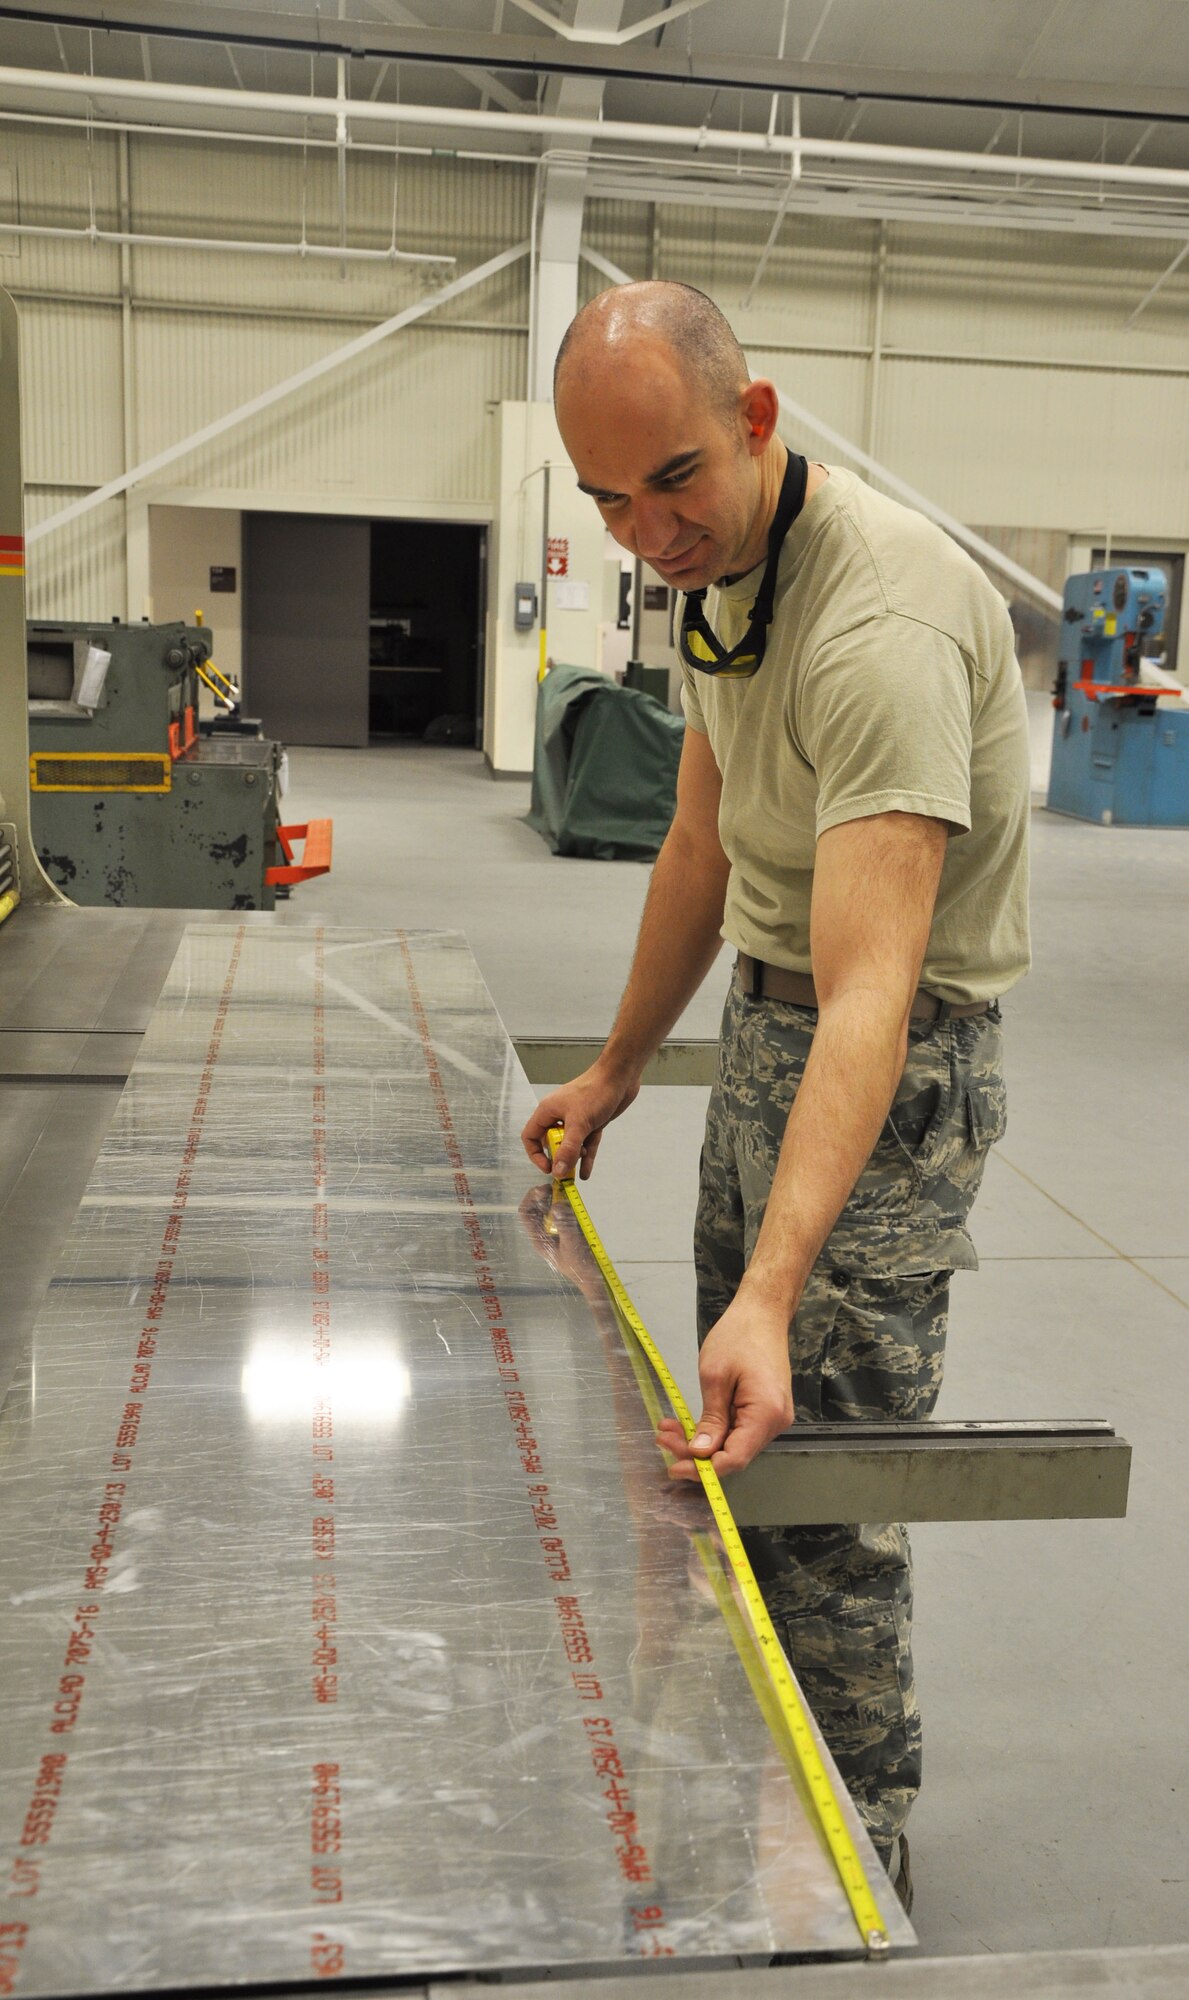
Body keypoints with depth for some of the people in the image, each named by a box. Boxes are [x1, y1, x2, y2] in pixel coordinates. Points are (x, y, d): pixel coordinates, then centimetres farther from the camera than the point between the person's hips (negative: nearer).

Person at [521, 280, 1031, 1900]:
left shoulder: (879, 623, -29)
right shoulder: (715, 568, 2)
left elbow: (868, 994, -39)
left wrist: (774, 1292, -47)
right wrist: (616, 1071, 16)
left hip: (892, 1057, -9)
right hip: (763, 1020, 9)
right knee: (725, 1439, 18)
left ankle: (859, 1853, 22)